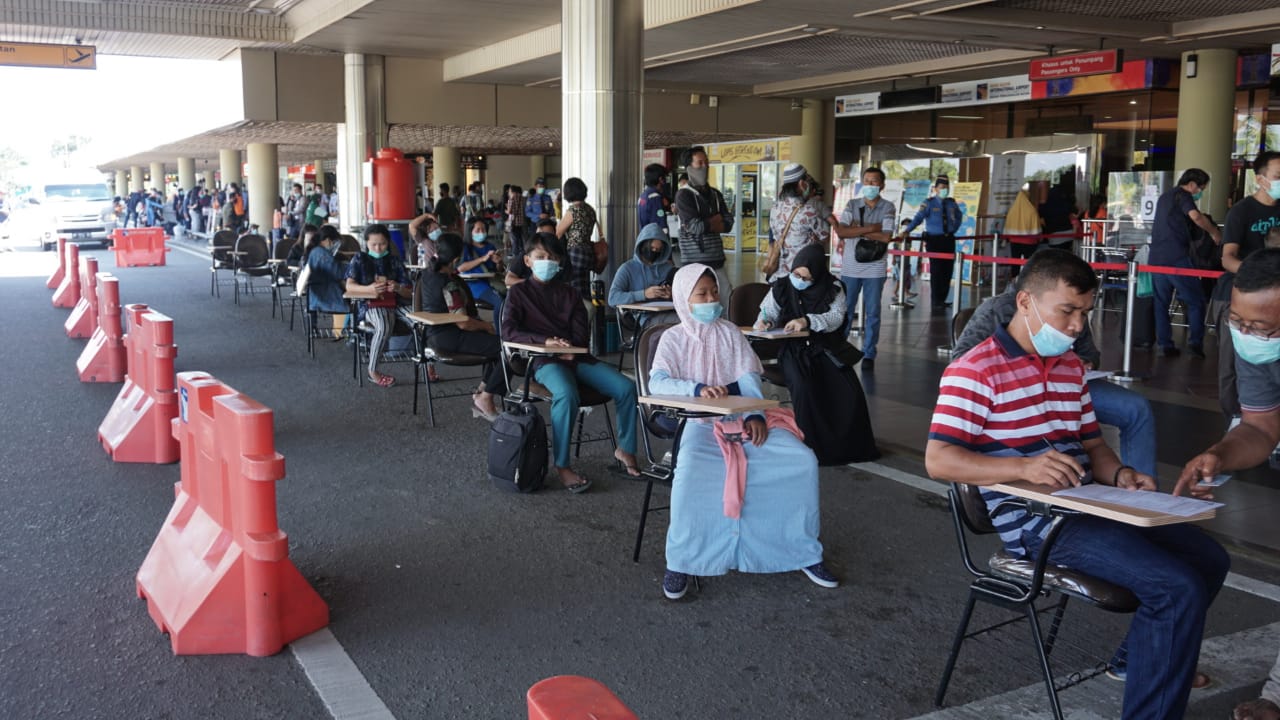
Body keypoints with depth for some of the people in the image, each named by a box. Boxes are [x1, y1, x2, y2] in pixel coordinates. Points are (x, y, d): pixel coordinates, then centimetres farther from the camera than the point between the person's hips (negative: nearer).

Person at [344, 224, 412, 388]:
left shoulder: (395, 262, 12)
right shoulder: (359, 260, 8)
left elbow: (409, 293, 8)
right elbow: (349, 286, -4)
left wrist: (398, 288, -15)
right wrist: (369, 289, -23)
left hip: (392, 306, 3)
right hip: (369, 305, -2)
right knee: (384, 327, -36)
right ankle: (372, 371, -20)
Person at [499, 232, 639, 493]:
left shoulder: (569, 293, 21)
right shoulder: (519, 292, 10)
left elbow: (582, 333, 12)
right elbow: (508, 330, -5)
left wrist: (569, 348, -11)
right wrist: (545, 341, -19)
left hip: (576, 356, 5)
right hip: (544, 361, -4)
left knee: (626, 387, -15)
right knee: (567, 394, -37)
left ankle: (625, 449, 4)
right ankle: (562, 466, -27)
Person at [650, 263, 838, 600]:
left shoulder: (730, 333, 13)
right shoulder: (674, 338, 4)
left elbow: (748, 379, 4)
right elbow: (656, 383, -11)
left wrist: (756, 415, -15)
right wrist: (697, 388, -28)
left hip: (742, 417, 4)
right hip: (700, 422, -3)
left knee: (803, 460, -17)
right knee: (690, 470, -37)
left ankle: (803, 550, -1)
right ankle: (680, 561, -19)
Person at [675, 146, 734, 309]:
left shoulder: (715, 195, 15)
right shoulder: (684, 195, -4)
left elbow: (728, 224, 6)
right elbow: (696, 227, -14)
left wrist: (705, 224, -7)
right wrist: (716, 219, 2)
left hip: (717, 262, 6)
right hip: (695, 263, -6)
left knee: (731, 305, 2)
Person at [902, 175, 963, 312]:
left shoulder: (951, 203, 9)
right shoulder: (929, 203, -6)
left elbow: (959, 217, 27)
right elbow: (918, 217, -19)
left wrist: (954, 229, 17)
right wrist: (907, 231, -32)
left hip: (948, 239, 5)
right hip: (934, 240, -5)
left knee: (948, 270, 6)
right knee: (936, 270, -8)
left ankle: (942, 300, 19)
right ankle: (935, 303, -3)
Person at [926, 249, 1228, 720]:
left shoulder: (1071, 366, 15)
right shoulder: (975, 371, -12)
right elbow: (938, 460, -20)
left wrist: (1120, 476, -3)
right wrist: (1024, 467, -32)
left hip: (1088, 504, 9)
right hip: (1035, 522, -9)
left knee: (1209, 559, 13)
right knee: (1179, 588, -21)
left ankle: (1138, 658, 30)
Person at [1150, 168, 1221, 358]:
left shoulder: (1164, 197, 23)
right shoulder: (1182, 195, -2)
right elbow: (1196, 216, -20)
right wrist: (1214, 232, -6)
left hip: (1156, 258, 8)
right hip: (1176, 258, -7)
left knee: (1161, 302, 10)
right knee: (1195, 300, 2)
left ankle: (1165, 345, 7)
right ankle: (1195, 343, -5)